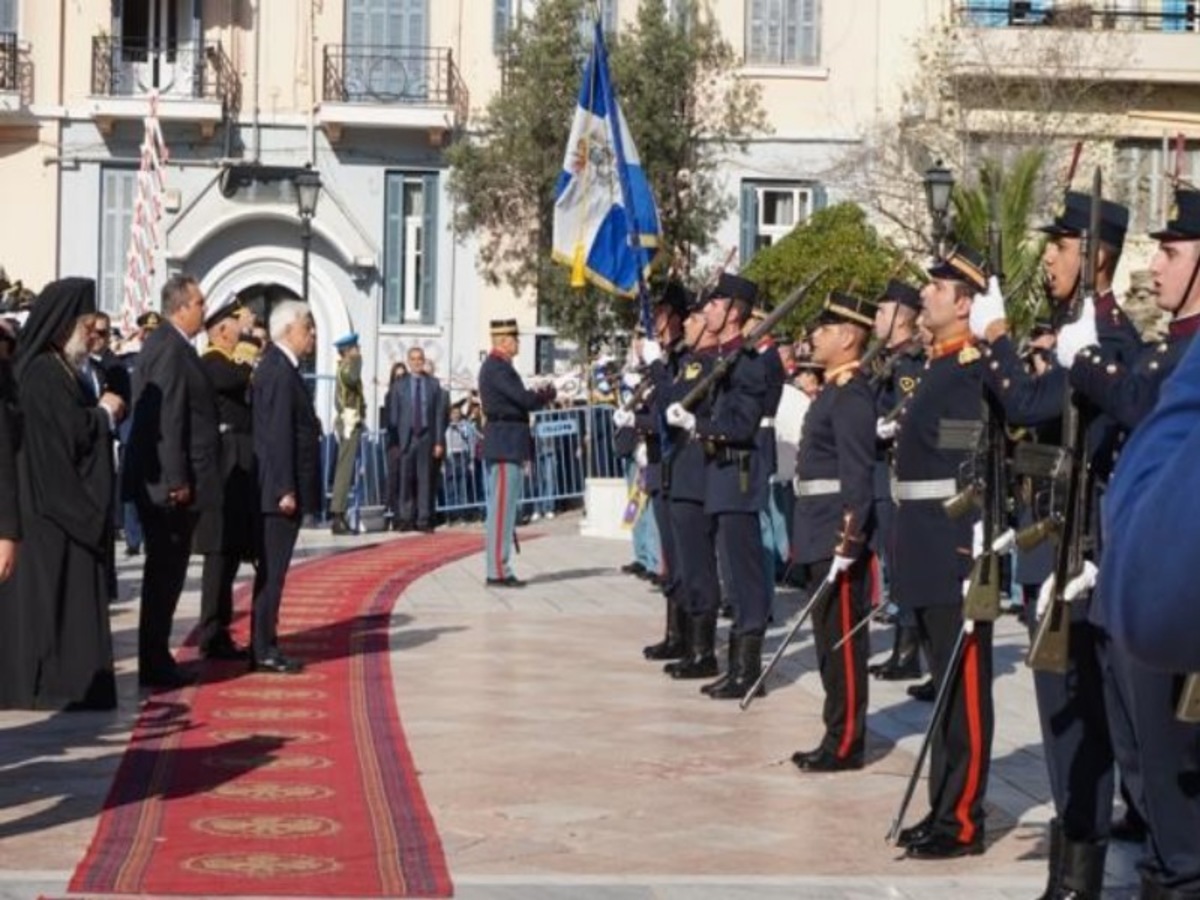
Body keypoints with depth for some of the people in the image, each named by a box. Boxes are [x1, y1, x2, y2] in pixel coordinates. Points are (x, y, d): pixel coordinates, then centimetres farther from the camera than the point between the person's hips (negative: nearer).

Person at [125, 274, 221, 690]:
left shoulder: (168, 344, 15)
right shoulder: (171, 348, -16)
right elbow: (167, 420, -22)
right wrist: (177, 480, -22)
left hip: (162, 481, 10)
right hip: (170, 482, -10)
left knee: (165, 570, 13)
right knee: (166, 570, -4)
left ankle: (156, 659, 20)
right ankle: (155, 664, 1)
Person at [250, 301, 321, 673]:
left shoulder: (277, 367, 15)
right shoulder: (280, 371, -16)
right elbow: (278, 434, -21)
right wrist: (286, 489, -22)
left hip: (280, 487, 10)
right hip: (281, 488, -10)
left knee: (272, 570, 13)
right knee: (272, 570, -5)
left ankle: (263, 645, 18)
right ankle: (263, 650, -2)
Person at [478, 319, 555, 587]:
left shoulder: (498, 366, 18)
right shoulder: (497, 368, -15)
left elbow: (518, 399, 17)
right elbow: (524, 399, -20)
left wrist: (539, 395, 2)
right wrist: (547, 394, -3)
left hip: (505, 446, 11)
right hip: (505, 447, -11)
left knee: (503, 508, 12)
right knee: (502, 508, -9)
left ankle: (499, 568, 16)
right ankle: (498, 571, -7)